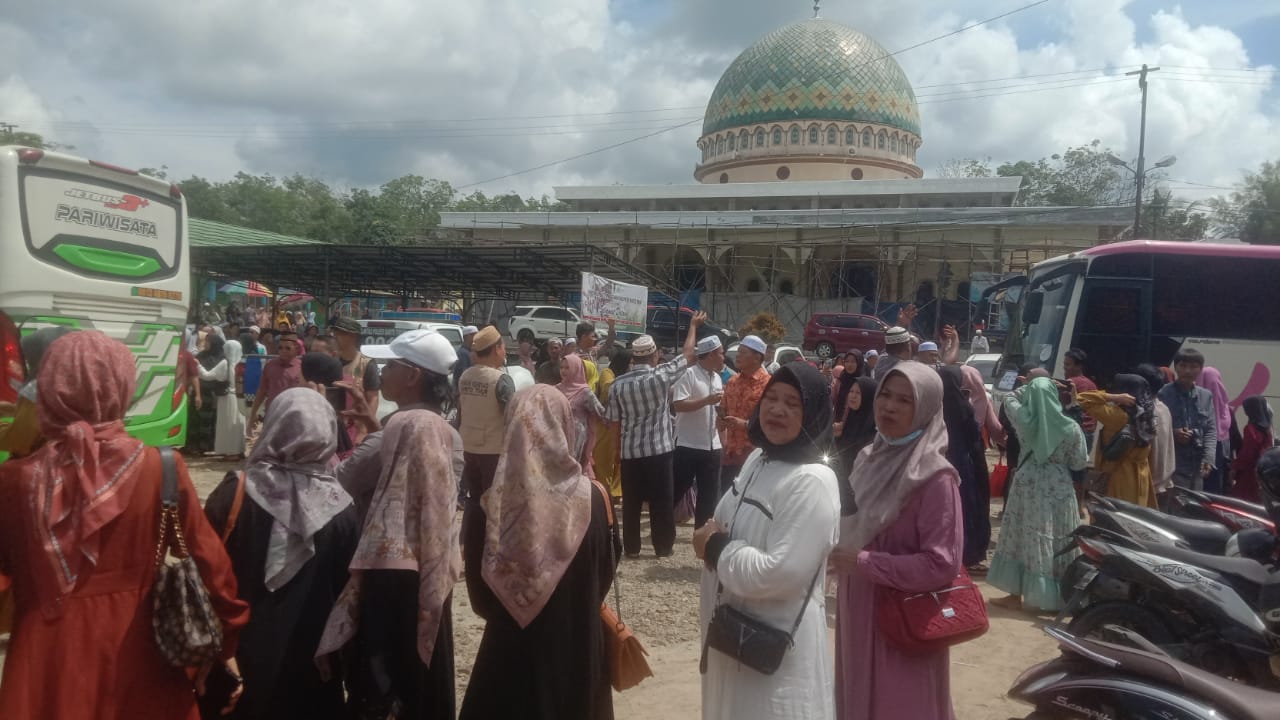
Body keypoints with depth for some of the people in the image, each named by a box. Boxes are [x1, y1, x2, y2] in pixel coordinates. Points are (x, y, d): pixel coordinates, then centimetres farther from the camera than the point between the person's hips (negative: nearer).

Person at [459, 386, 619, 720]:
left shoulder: (492, 504, -16)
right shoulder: (592, 499, -14)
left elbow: (479, 594, -5)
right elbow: (605, 572, 0)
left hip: (511, 648, 0)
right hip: (578, 649, 1)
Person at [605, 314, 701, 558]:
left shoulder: (619, 384, -3)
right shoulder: (662, 375, -10)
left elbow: (612, 419, 1)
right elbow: (689, 355, 3)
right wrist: (694, 325, 15)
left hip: (630, 451, 2)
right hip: (659, 449, -2)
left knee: (631, 501, 10)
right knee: (662, 500, 9)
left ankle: (631, 547, 17)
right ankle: (664, 546, 17)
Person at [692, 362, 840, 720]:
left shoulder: (812, 482, -23)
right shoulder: (758, 459, 3)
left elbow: (781, 574, -28)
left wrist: (716, 550, -16)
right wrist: (712, 538, -6)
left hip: (777, 641, -8)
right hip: (733, 628, 8)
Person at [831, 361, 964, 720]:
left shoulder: (934, 477, -17)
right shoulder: (869, 459, 5)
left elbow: (942, 565, -21)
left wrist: (865, 563, -20)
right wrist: (842, 555, -1)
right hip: (858, 617, 7)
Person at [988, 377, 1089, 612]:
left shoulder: (1022, 418, -8)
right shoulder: (1071, 428, -9)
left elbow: (1009, 398, 14)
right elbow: (1079, 465, -1)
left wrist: (1031, 387, 14)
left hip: (1028, 487, 0)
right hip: (1060, 490, 0)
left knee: (1025, 541, 9)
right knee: (1058, 546, 8)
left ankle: (1016, 596, 14)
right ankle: (1057, 597, 16)